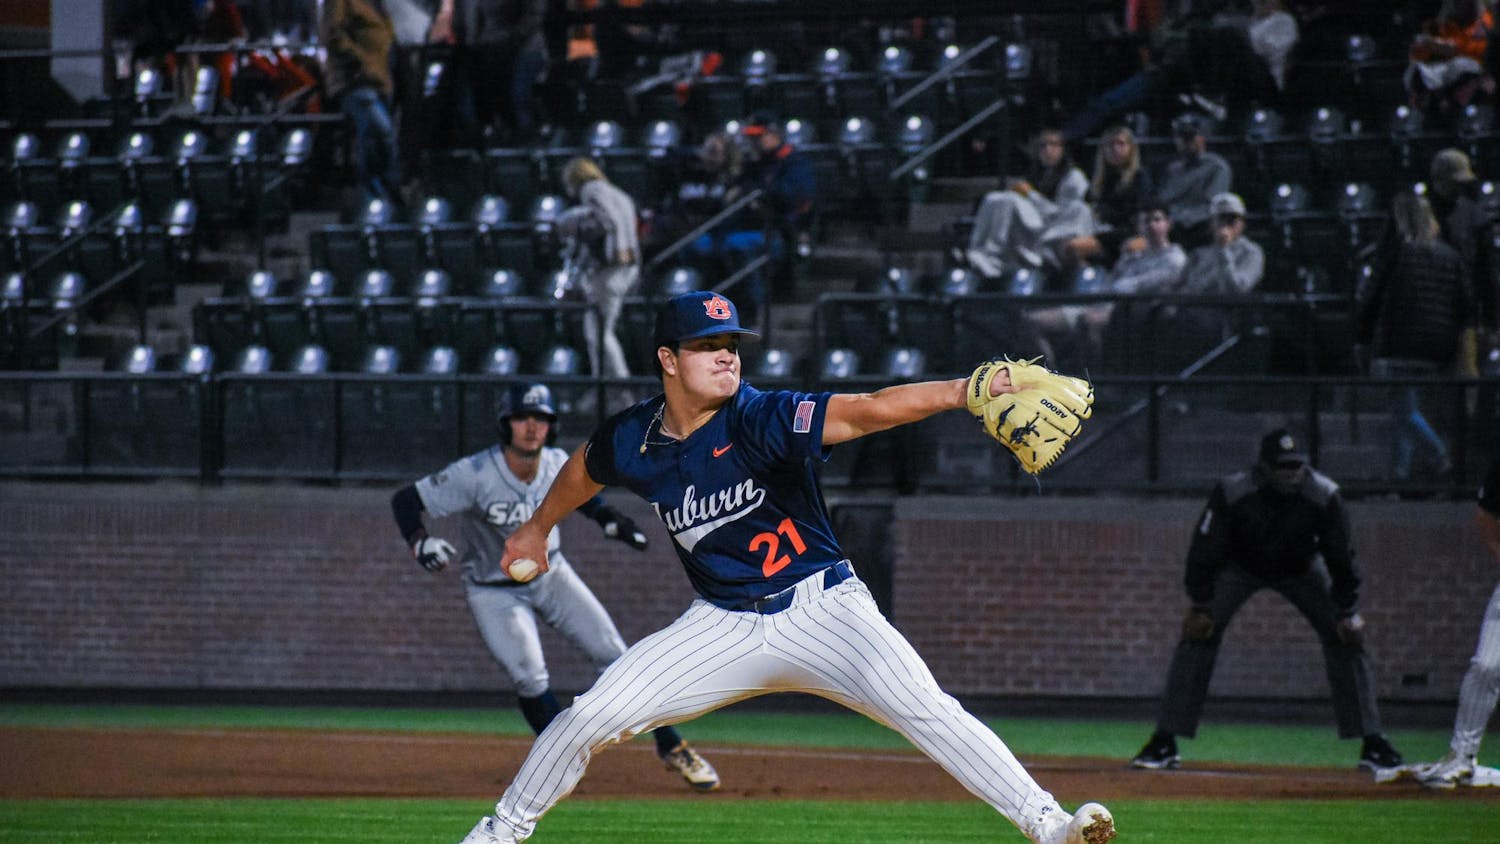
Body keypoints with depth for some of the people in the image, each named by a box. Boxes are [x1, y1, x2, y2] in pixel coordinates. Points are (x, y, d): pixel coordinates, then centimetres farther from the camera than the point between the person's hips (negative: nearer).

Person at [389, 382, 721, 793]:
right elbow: (405, 500, -26)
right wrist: (418, 542, -45)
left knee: (614, 656, -2)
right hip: (494, 591, -4)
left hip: (552, 575, 4)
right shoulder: (475, 475, -28)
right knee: (529, 678, -18)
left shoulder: (558, 465, -13)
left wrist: (610, 519, -6)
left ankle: (672, 746, 9)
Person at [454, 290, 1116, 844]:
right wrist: (539, 527, 38)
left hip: (821, 609, -4)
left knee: (927, 710, -23)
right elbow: (584, 469, 20)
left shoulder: (762, 420, -18)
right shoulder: (630, 442, -5)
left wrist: (962, 391, -47)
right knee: (592, 715, -3)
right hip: (723, 625, 4)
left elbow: (867, 410, -32)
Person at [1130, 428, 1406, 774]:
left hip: (1301, 569, 1)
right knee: (1196, 634, -15)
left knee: (1347, 639, -11)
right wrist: (1200, 605, -21)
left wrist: (1348, 611, -18)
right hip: (1241, 568, -1)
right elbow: (1205, 550, -20)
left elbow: (1340, 556, -17)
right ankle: (1164, 744, -8)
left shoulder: (1324, 496, -30)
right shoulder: (1232, 493, -33)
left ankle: (1372, 744, -3)